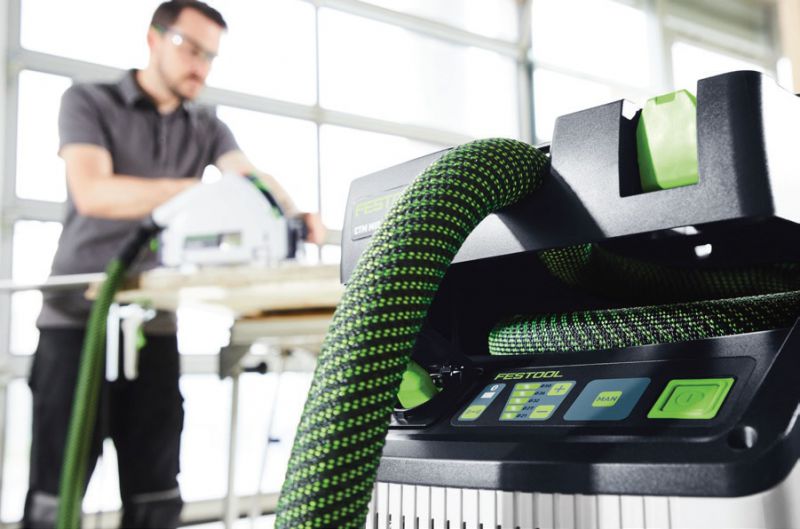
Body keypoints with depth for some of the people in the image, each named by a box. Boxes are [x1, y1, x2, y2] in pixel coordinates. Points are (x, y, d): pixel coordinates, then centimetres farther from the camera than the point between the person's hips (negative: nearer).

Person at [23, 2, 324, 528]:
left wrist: (295, 217, -26)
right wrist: (192, 191, -30)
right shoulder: (88, 102, -1)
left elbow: (251, 176, -4)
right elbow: (91, 192, -17)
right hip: (78, 321, -4)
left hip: (154, 326, 4)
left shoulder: (207, 128, 13)